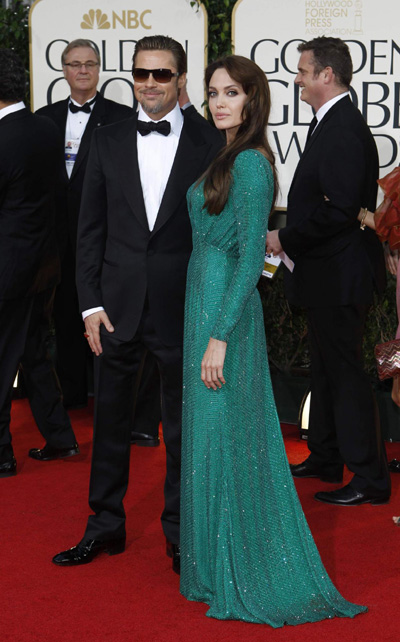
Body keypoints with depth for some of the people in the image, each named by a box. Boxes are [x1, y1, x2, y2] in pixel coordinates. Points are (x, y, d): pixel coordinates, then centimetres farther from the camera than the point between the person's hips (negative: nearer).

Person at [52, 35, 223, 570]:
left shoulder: (211, 144, -2)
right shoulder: (107, 142, 5)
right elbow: (90, 229, 6)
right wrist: (91, 303, -1)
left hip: (183, 306, -2)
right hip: (117, 305, 2)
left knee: (183, 424, 9)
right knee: (110, 419, 12)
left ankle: (180, 532, 23)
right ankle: (105, 526, 27)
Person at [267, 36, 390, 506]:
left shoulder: (344, 130, -21)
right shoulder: (329, 124, 12)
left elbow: (338, 210, -26)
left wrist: (287, 239, -16)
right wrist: (291, 236, 7)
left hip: (339, 274, -11)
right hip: (324, 273, 11)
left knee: (345, 371, -4)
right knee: (325, 368, 19)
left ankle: (370, 477, 5)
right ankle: (324, 459, 33)